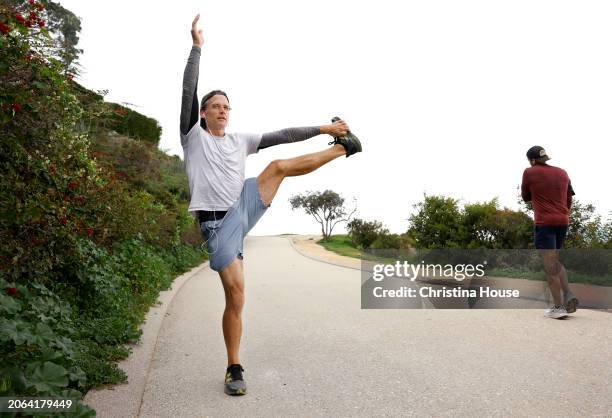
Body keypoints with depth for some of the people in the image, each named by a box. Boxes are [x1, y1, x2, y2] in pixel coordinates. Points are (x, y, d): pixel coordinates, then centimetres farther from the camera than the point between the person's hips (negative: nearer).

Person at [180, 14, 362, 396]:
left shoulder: (240, 140, 15)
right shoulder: (193, 135, 5)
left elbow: (280, 136, 12)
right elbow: (189, 92, -6)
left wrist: (321, 129, 9)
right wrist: (197, 46, -8)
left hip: (244, 208, 4)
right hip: (217, 224, -3)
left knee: (280, 166, -10)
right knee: (236, 295, -8)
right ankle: (235, 369, 8)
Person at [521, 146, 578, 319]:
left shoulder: (529, 172, -5)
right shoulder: (562, 173, 10)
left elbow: (526, 197, 7)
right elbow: (569, 200, 15)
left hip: (544, 223, -6)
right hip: (563, 222, 6)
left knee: (550, 266, -3)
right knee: (555, 261, 20)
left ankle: (559, 307, -2)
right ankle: (568, 295, 5)